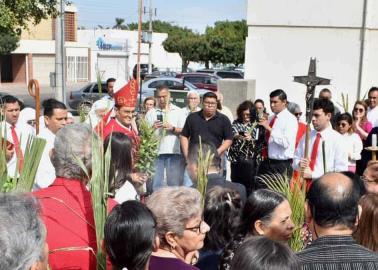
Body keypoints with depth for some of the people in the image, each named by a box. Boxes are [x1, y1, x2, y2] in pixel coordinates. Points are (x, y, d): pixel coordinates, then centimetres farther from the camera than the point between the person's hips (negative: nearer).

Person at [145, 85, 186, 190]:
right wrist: (152, 128, -10)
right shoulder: (151, 113, 12)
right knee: (156, 182, 2)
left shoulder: (178, 111, 11)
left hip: (174, 151, 0)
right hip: (155, 151, 1)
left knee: (175, 182, 3)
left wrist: (172, 128, -11)